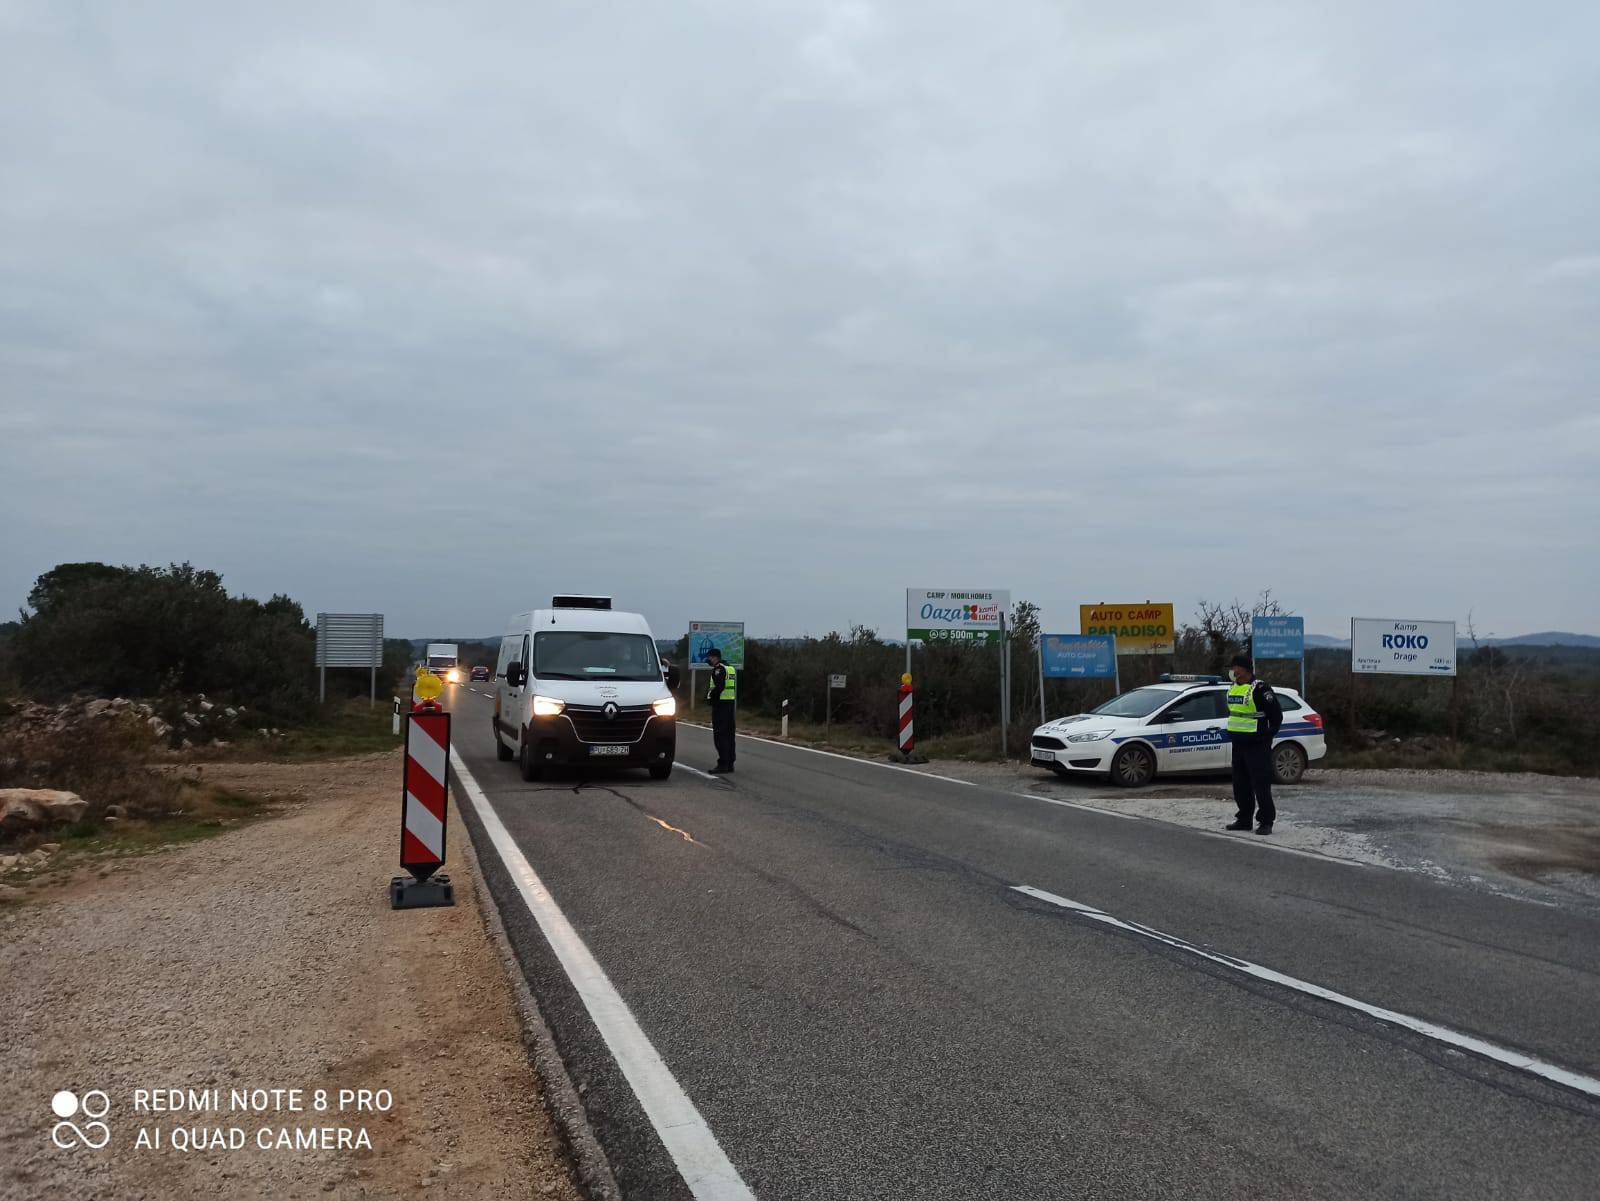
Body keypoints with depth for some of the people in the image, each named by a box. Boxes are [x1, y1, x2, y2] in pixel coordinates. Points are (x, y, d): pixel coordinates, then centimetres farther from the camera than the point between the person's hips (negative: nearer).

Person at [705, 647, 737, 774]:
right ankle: (729, 764, 17)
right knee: (729, 735, 12)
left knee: (720, 735, -8)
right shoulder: (730, 668, 18)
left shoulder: (718, 669, -11)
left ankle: (723, 764, -11)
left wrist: (710, 694, -8)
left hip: (720, 705, -10)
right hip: (730, 703, 10)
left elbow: (719, 687, -23)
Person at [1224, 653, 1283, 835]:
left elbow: (1276, 714, -11)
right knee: (1240, 785, 13)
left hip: (1257, 745, -9)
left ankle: (1266, 822, 0)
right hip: (1238, 743, 9)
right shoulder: (1234, 688, 14)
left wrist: (1268, 735, -11)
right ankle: (1244, 819, 22)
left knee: (1261, 784, -6)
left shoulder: (1260, 688, -13)